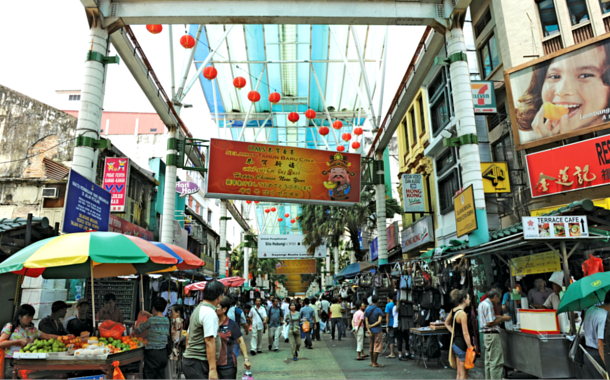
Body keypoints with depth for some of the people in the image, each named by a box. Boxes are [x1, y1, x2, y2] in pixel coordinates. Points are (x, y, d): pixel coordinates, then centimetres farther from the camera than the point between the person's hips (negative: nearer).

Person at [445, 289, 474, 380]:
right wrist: (470, 348, -16)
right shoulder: (462, 313, -19)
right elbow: (465, 333, -20)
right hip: (462, 345, -9)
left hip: (455, 343, 9)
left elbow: (446, 323, 22)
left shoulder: (453, 310, 7)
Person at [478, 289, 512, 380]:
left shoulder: (482, 304, 15)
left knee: (489, 360, 16)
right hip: (492, 334, -10)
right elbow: (490, 323, -21)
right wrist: (503, 319, -10)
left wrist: (501, 317, 15)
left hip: (487, 334, 10)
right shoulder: (488, 305, -17)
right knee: (496, 361, -6)